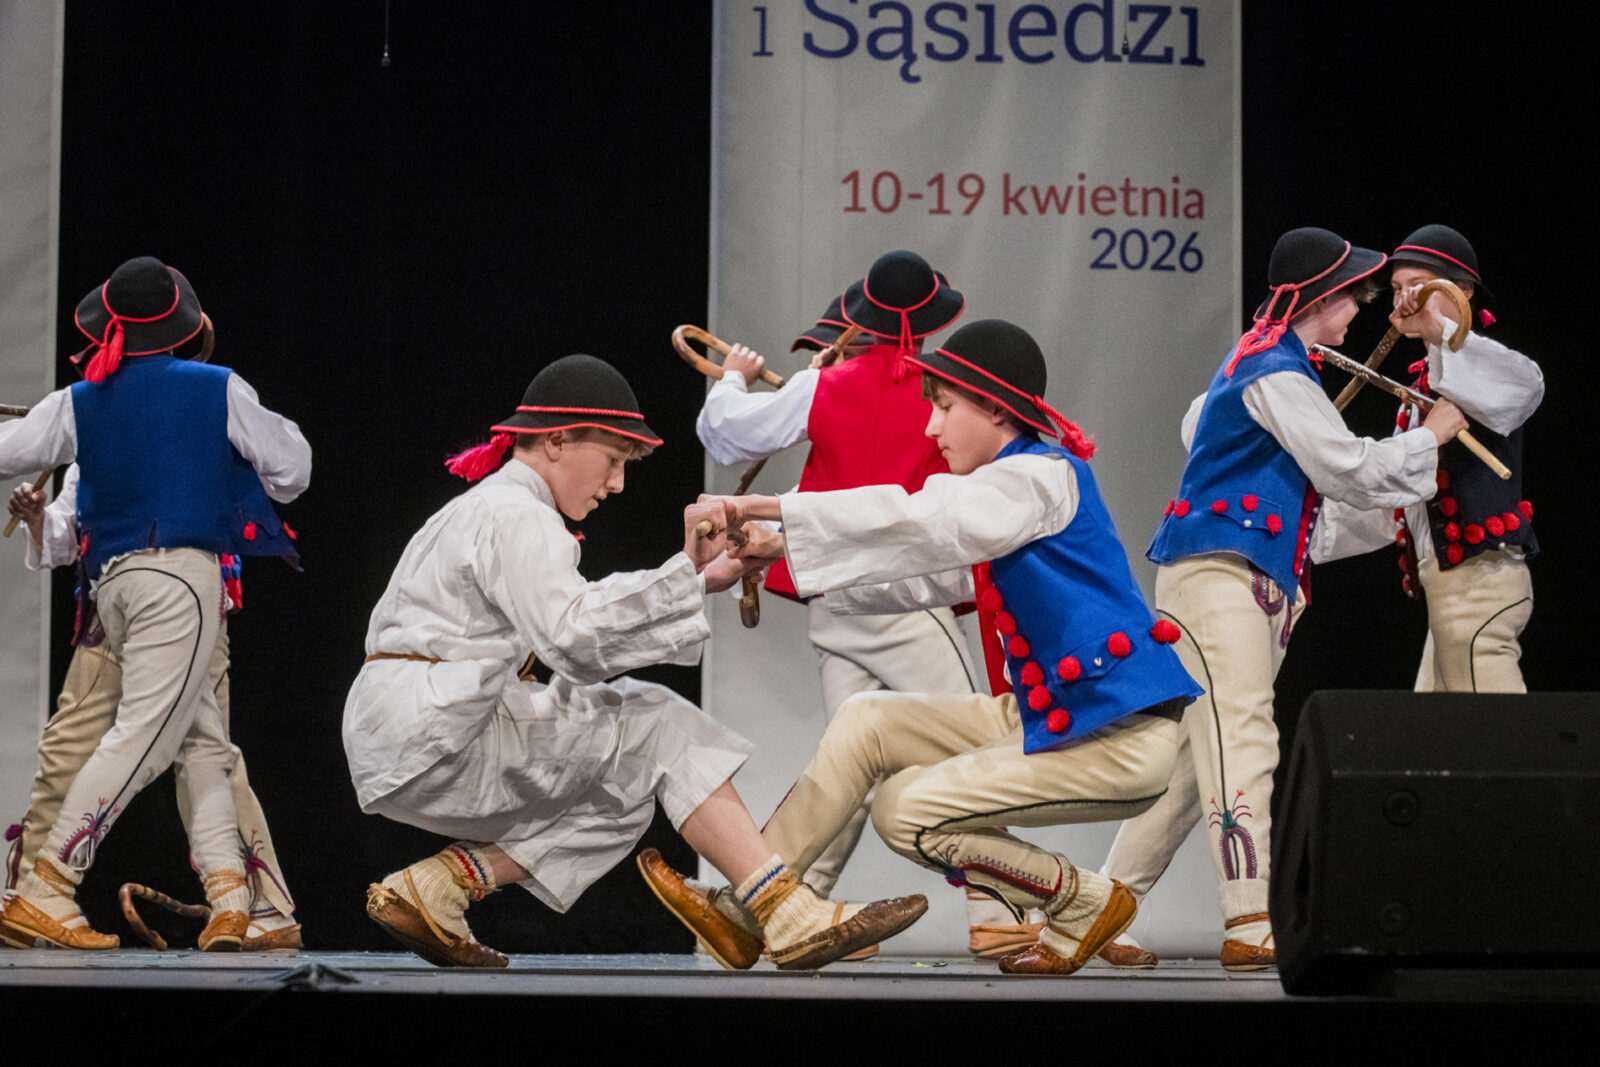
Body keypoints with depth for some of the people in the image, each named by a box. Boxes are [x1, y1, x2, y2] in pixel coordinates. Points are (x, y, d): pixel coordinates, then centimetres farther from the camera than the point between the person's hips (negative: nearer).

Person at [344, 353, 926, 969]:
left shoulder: (494, 510, 24)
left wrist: (703, 582, 7)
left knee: (623, 803, 11)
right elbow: (573, 636, -25)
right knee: (654, 725, -11)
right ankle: (789, 916, -17)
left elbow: (566, 642, 14)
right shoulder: (514, 516, -10)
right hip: (429, 733, -10)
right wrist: (684, 572, -27)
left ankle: (437, 888, 0)